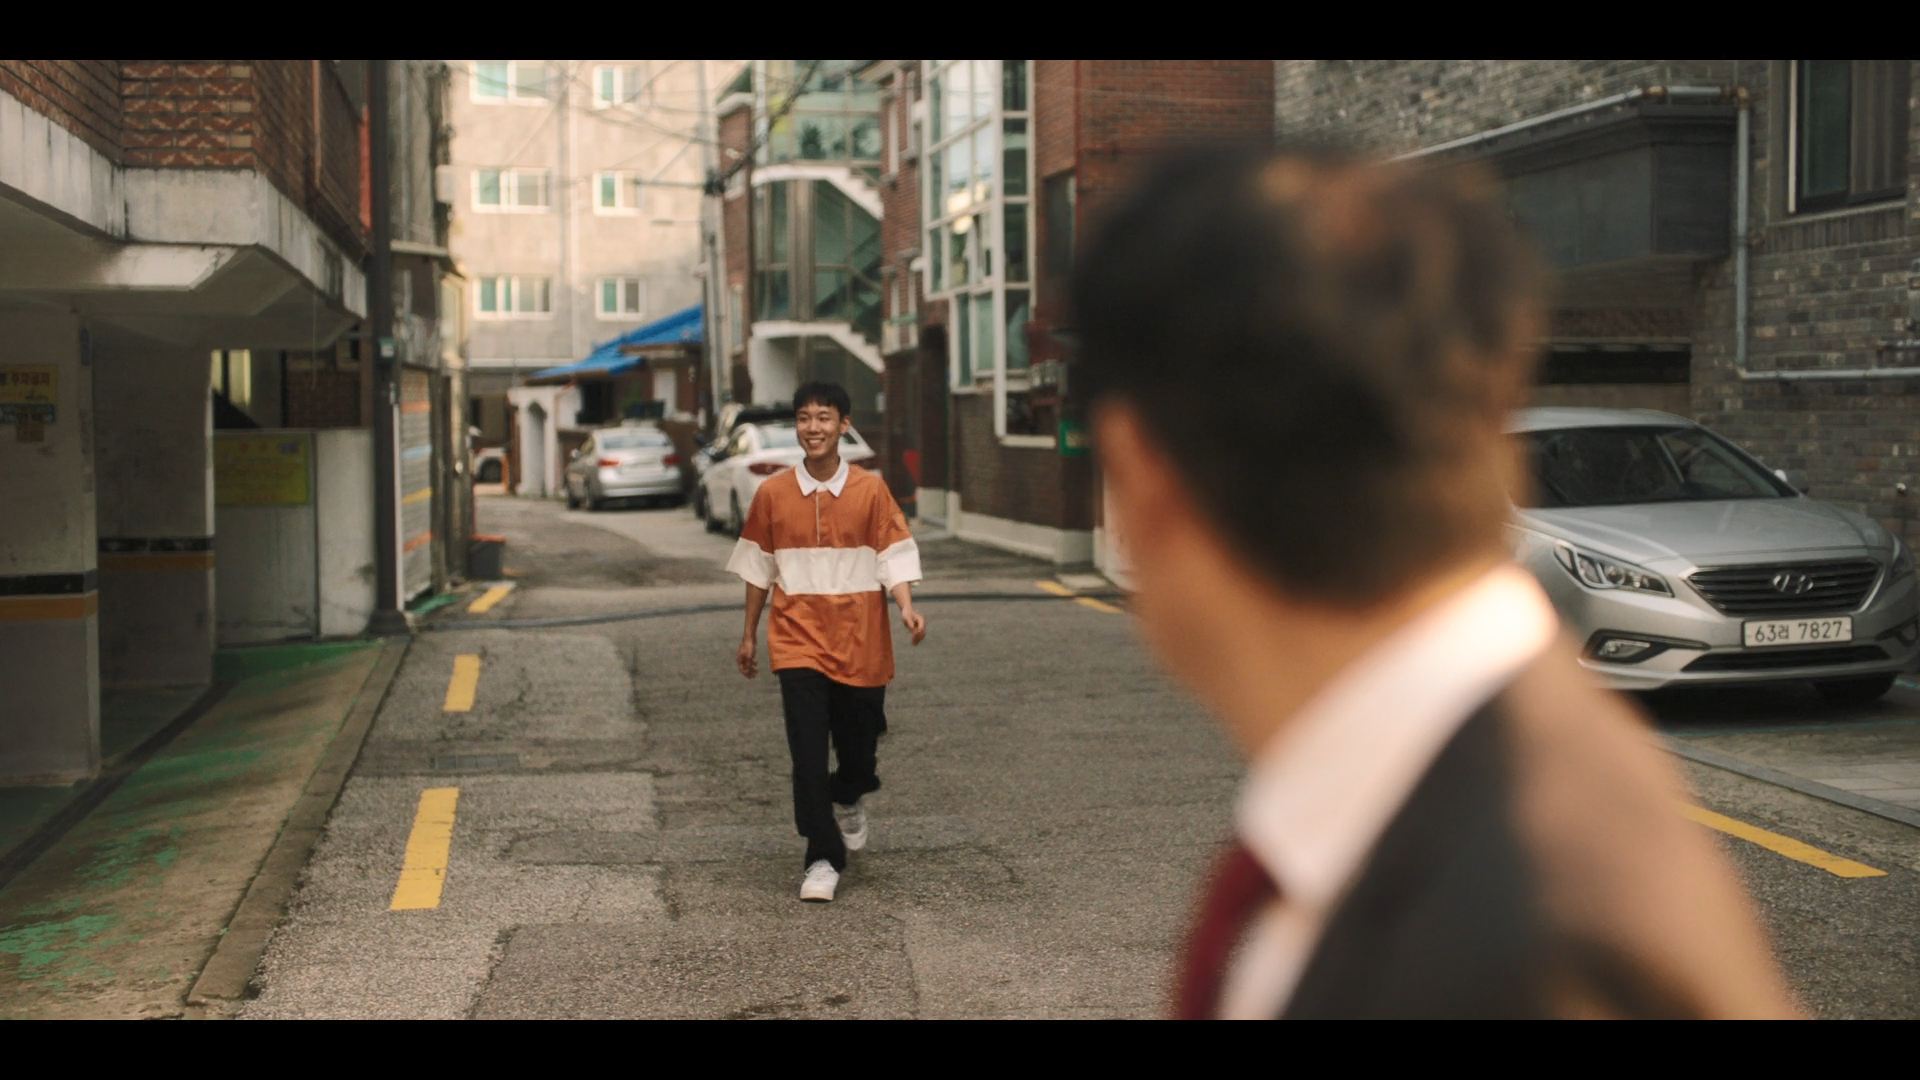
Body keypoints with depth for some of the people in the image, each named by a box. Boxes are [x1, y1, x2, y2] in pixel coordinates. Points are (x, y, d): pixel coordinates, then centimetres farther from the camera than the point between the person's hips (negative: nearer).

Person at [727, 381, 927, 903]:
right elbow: (759, 567, 9)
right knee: (808, 752, -8)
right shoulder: (772, 493, 0)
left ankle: (848, 800, 47)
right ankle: (823, 860, 0)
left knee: (858, 743, 12)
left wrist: (906, 607, -20)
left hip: (860, 643, 0)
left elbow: (894, 556, -2)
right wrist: (749, 636, 13)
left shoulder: (870, 489, -2)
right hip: (798, 642, 0)